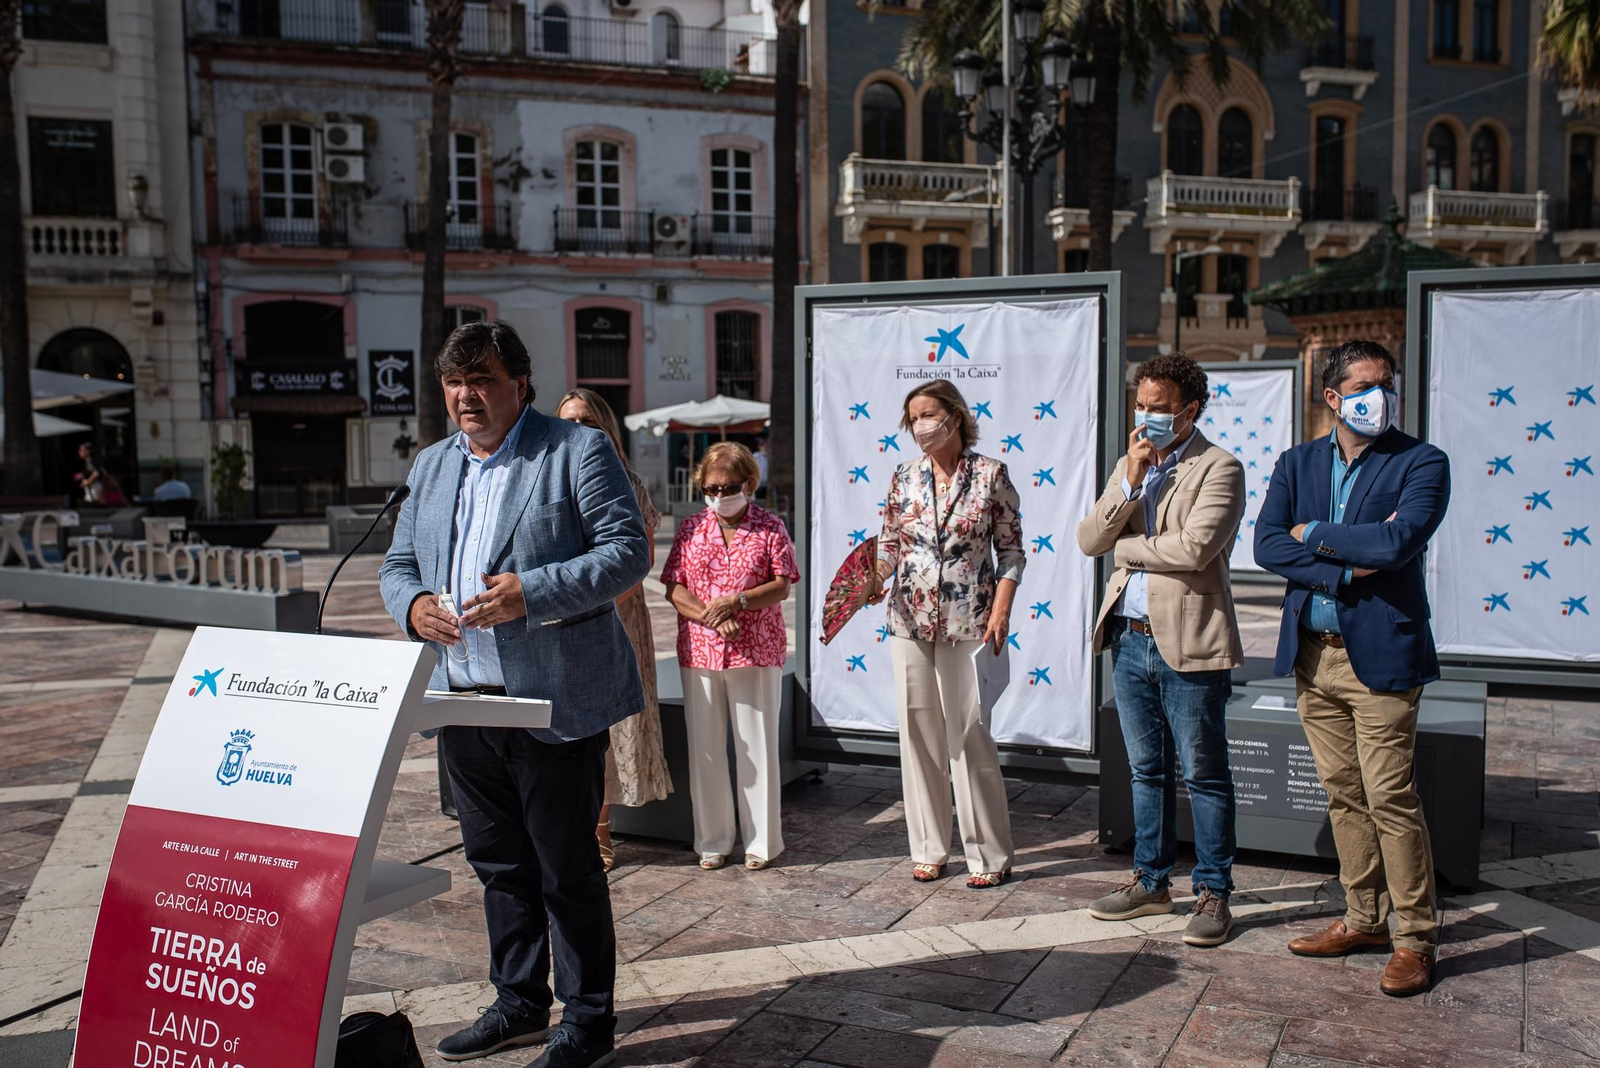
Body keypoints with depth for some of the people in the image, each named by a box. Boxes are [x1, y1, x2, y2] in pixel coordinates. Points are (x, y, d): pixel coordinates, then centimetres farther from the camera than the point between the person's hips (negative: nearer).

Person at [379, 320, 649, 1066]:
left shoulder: (579, 451, -5)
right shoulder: (432, 465, 16)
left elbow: (628, 551, -12)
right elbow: (398, 562, 18)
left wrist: (531, 592, -22)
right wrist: (412, 605, -6)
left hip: (553, 702, -6)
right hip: (463, 699, 7)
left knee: (568, 870, 3)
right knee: (498, 864, 17)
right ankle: (518, 1004, 34)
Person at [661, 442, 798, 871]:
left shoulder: (769, 527, 2)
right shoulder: (691, 528, 8)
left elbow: (782, 587, -4)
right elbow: (673, 588, 3)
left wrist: (735, 601, -18)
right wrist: (710, 617, -13)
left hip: (756, 652, -2)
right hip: (699, 652, 2)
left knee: (757, 747, 3)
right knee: (704, 748, 6)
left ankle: (762, 841, 15)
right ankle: (712, 841, 19)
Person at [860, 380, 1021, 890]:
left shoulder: (991, 474, -2)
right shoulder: (905, 476, 7)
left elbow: (1011, 549, -1)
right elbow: (889, 542, 10)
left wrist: (1001, 609, -10)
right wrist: (876, 579, -9)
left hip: (967, 622, -4)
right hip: (910, 620, 4)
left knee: (970, 735, -2)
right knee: (918, 732, 7)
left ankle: (990, 854, 11)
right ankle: (929, 848, 20)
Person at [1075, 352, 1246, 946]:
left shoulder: (1218, 468, -7)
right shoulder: (1129, 467, 13)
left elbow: (1194, 547, -22)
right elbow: (1089, 541, 3)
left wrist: (1122, 547, -6)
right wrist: (1131, 481, -9)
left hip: (1188, 642, -6)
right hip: (1129, 639, 7)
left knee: (1203, 774, 4)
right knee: (1147, 770, 16)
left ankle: (1213, 893, 16)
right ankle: (1151, 882, 28)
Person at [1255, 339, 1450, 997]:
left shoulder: (1421, 463, -4)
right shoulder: (1297, 463, 9)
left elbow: (1398, 541, -21)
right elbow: (1266, 545, -4)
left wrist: (1313, 534, -8)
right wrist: (1349, 567, -15)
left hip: (1381, 653, -5)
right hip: (1313, 653, 5)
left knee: (1390, 799, -2)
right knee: (1344, 795, 13)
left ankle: (1416, 938, 12)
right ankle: (1364, 920, 27)